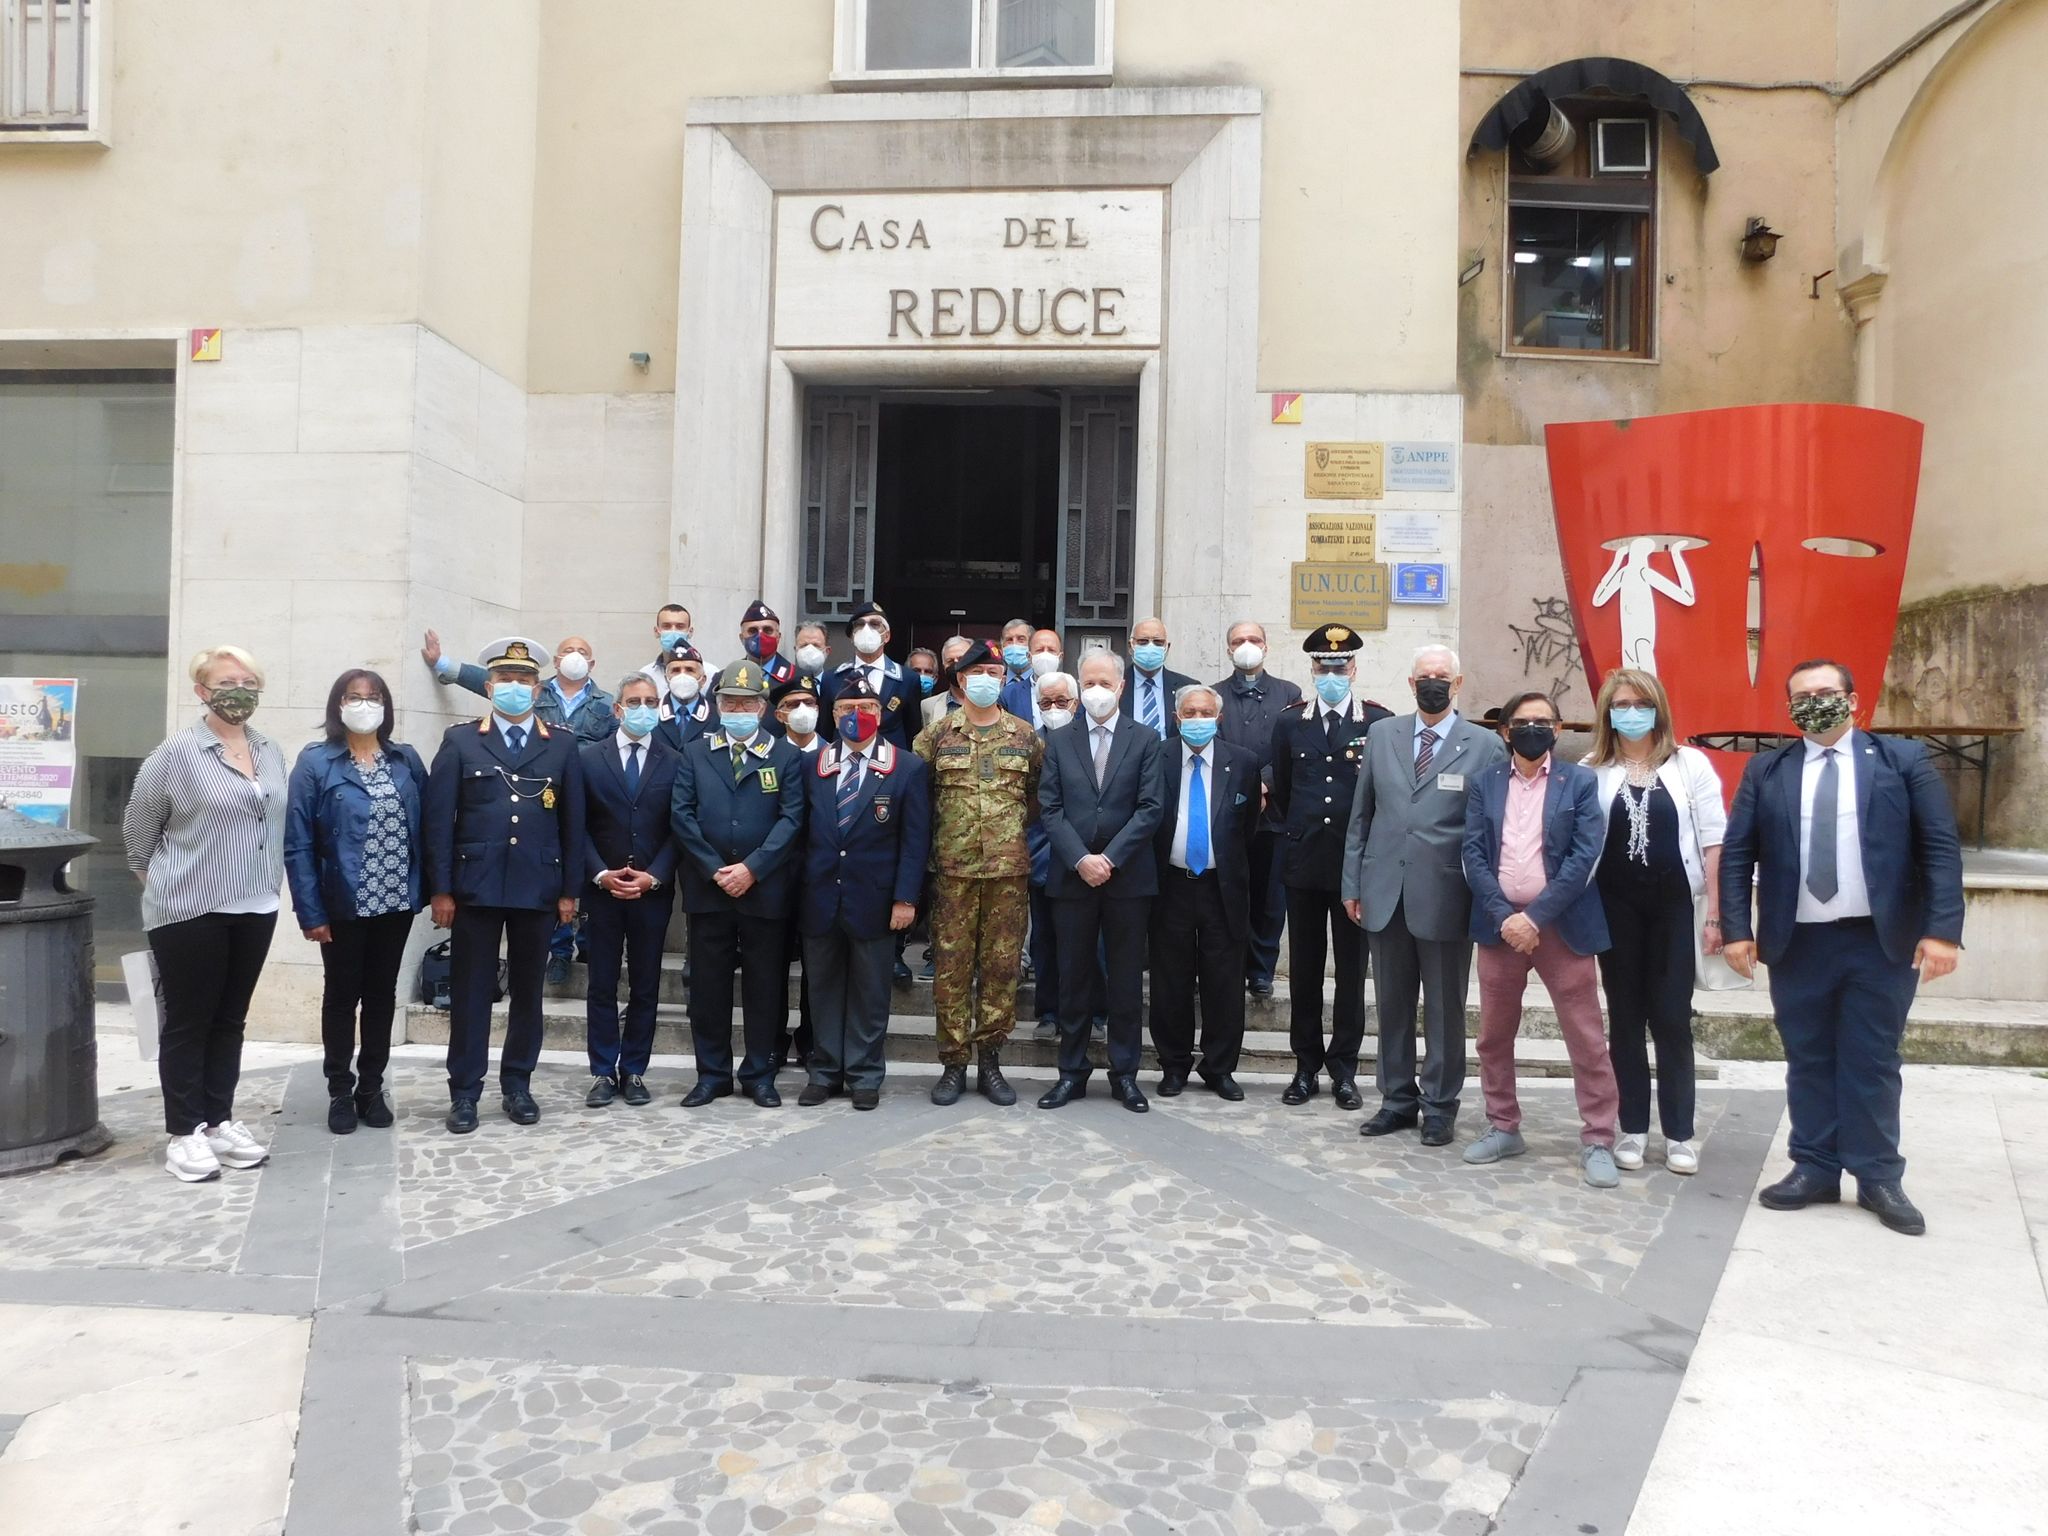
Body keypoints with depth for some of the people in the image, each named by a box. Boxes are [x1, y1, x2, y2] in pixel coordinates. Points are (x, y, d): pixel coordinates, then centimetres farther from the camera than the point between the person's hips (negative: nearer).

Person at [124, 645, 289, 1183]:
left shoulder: (271, 753, 7)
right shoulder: (176, 753, -9)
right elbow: (137, 830, 0)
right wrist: (164, 885, 7)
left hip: (255, 910, 5)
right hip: (190, 913, -5)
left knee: (230, 1020, 13)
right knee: (187, 1022, 4)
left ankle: (219, 1121, 23)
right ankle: (184, 1133, 12)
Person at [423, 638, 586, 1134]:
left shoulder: (562, 745, 7)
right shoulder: (460, 741, 3)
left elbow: (573, 822, 5)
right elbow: (438, 819, -1)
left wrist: (569, 890, 1)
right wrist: (440, 889, -6)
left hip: (538, 888, 1)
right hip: (475, 886, -1)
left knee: (527, 991, 10)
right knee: (470, 992, 4)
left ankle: (517, 1085, 22)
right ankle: (464, 1092, 13)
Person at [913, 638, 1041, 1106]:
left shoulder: (1026, 737, 8)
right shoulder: (936, 735, 4)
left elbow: (1039, 795, 15)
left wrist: (1014, 828, 7)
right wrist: (938, 831, 4)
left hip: (1010, 869, 1)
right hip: (952, 870, -1)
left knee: (1002, 966, 5)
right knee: (951, 967, 2)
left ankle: (989, 1060, 17)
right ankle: (953, 1063, 14)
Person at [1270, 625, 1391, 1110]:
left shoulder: (1379, 722, -1)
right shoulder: (1290, 723, 7)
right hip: (1303, 863, 2)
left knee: (1352, 970, 6)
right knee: (1304, 969, 8)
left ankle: (1344, 1070, 17)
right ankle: (1306, 1066, 19)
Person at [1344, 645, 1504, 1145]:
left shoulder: (1486, 745, -2)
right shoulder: (1382, 736, 8)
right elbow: (1361, 816, 10)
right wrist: (1352, 883, 6)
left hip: (1445, 897, -3)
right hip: (1385, 893, 3)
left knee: (1444, 1010, 8)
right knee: (1392, 1006, 12)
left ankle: (1440, 1107, 21)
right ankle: (1397, 1099, 25)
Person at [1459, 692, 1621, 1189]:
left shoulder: (1581, 783, 0)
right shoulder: (1484, 783, 7)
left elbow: (1584, 857, -9)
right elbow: (1473, 854, 0)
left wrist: (1535, 916, -15)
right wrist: (1504, 916, -12)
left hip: (1561, 924, -3)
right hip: (1500, 923, 3)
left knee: (1586, 1039, 0)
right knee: (1494, 1036, 11)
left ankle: (1597, 1141, 10)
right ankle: (1503, 1128, 24)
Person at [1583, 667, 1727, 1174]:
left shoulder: (1691, 764, 2)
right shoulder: (1591, 770, 2)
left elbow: (1712, 842, 1)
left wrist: (1714, 913, -4)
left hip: (1674, 905, -1)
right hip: (1615, 907, 1)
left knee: (1672, 1019, 4)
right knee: (1625, 1018, 8)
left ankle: (1679, 1133, 15)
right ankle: (1633, 1129, 18)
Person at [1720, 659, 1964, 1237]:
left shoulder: (1903, 759, 2)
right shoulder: (1766, 771, 6)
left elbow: (1941, 847, -3)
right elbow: (1736, 855, 3)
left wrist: (1942, 929, -12)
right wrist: (1736, 929, -6)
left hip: (1881, 940, -1)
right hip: (1797, 943, 2)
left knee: (1872, 1062, 6)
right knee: (1807, 1060, 9)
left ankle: (1879, 1178, 17)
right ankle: (1815, 1170, 20)